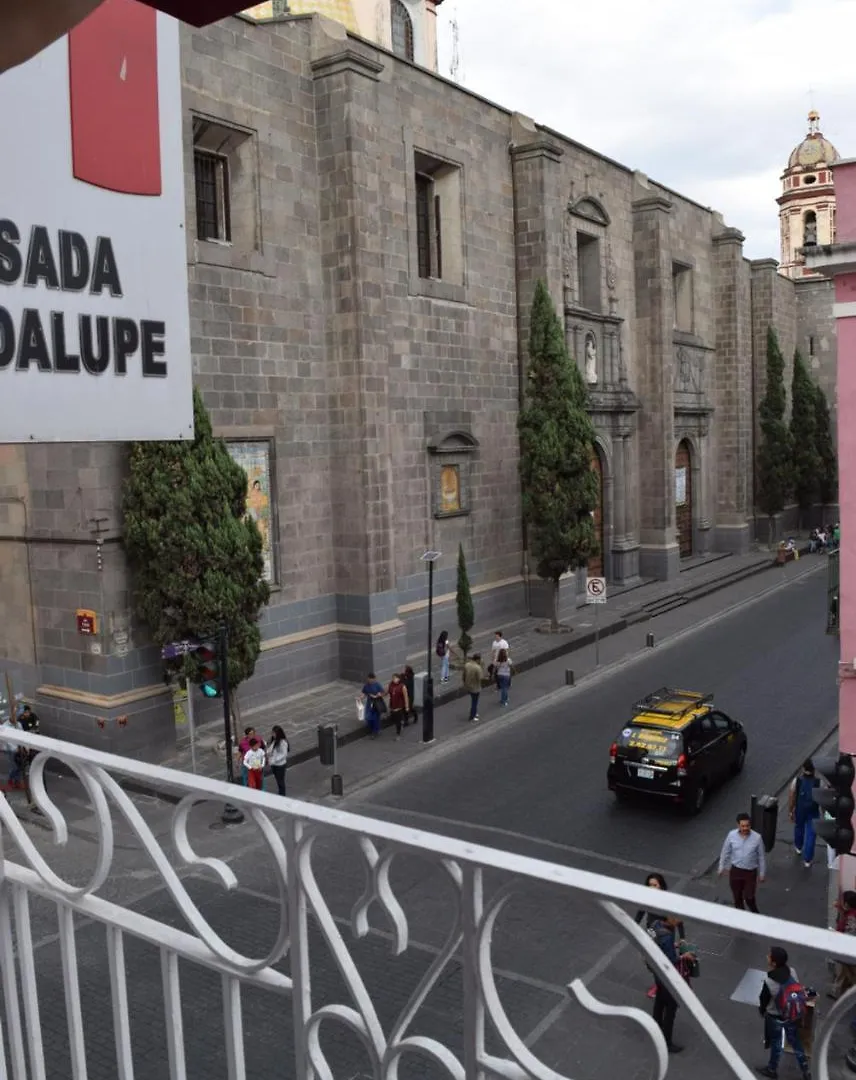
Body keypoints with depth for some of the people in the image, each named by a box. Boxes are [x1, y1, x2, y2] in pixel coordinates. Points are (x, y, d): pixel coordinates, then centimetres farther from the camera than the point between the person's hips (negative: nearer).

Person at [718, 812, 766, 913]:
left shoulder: (757, 837, -17)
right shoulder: (731, 835, -13)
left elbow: (761, 857, -5)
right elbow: (725, 852, 1)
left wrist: (762, 873, 1)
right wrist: (722, 867, 8)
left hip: (750, 872, -2)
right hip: (735, 870, 2)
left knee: (749, 898, 2)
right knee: (737, 897, 15)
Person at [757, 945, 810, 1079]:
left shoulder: (769, 982, -36)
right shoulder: (792, 972, -23)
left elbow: (763, 1001, -17)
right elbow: (797, 990, -4)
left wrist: (762, 1011, 6)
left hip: (775, 1018, -4)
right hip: (793, 1015, 4)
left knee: (776, 1044, 21)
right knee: (795, 1042, 24)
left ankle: (772, 1069, 43)